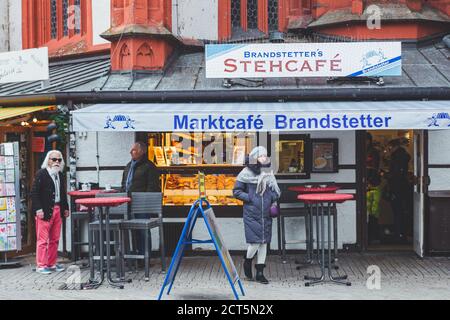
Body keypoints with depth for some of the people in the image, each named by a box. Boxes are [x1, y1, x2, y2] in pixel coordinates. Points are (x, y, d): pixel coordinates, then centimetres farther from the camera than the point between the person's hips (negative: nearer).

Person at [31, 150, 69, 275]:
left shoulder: (60, 175, 15)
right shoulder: (41, 174, -7)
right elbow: (34, 192, -11)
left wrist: (65, 208, 14)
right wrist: (38, 209, -17)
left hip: (58, 210, 7)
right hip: (45, 211, -7)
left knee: (55, 240, 12)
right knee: (43, 239, -3)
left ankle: (52, 264, 21)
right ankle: (41, 265, 4)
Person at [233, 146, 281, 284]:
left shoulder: (268, 173, 9)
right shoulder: (246, 173, -4)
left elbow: (275, 191, 20)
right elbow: (236, 191, 0)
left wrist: (274, 198, 0)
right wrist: (249, 198, -11)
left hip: (266, 214, 5)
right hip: (251, 214, -5)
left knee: (264, 243, 7)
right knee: (255, 242, -8)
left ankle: (260, 272, 17)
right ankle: (247, 262, 23)